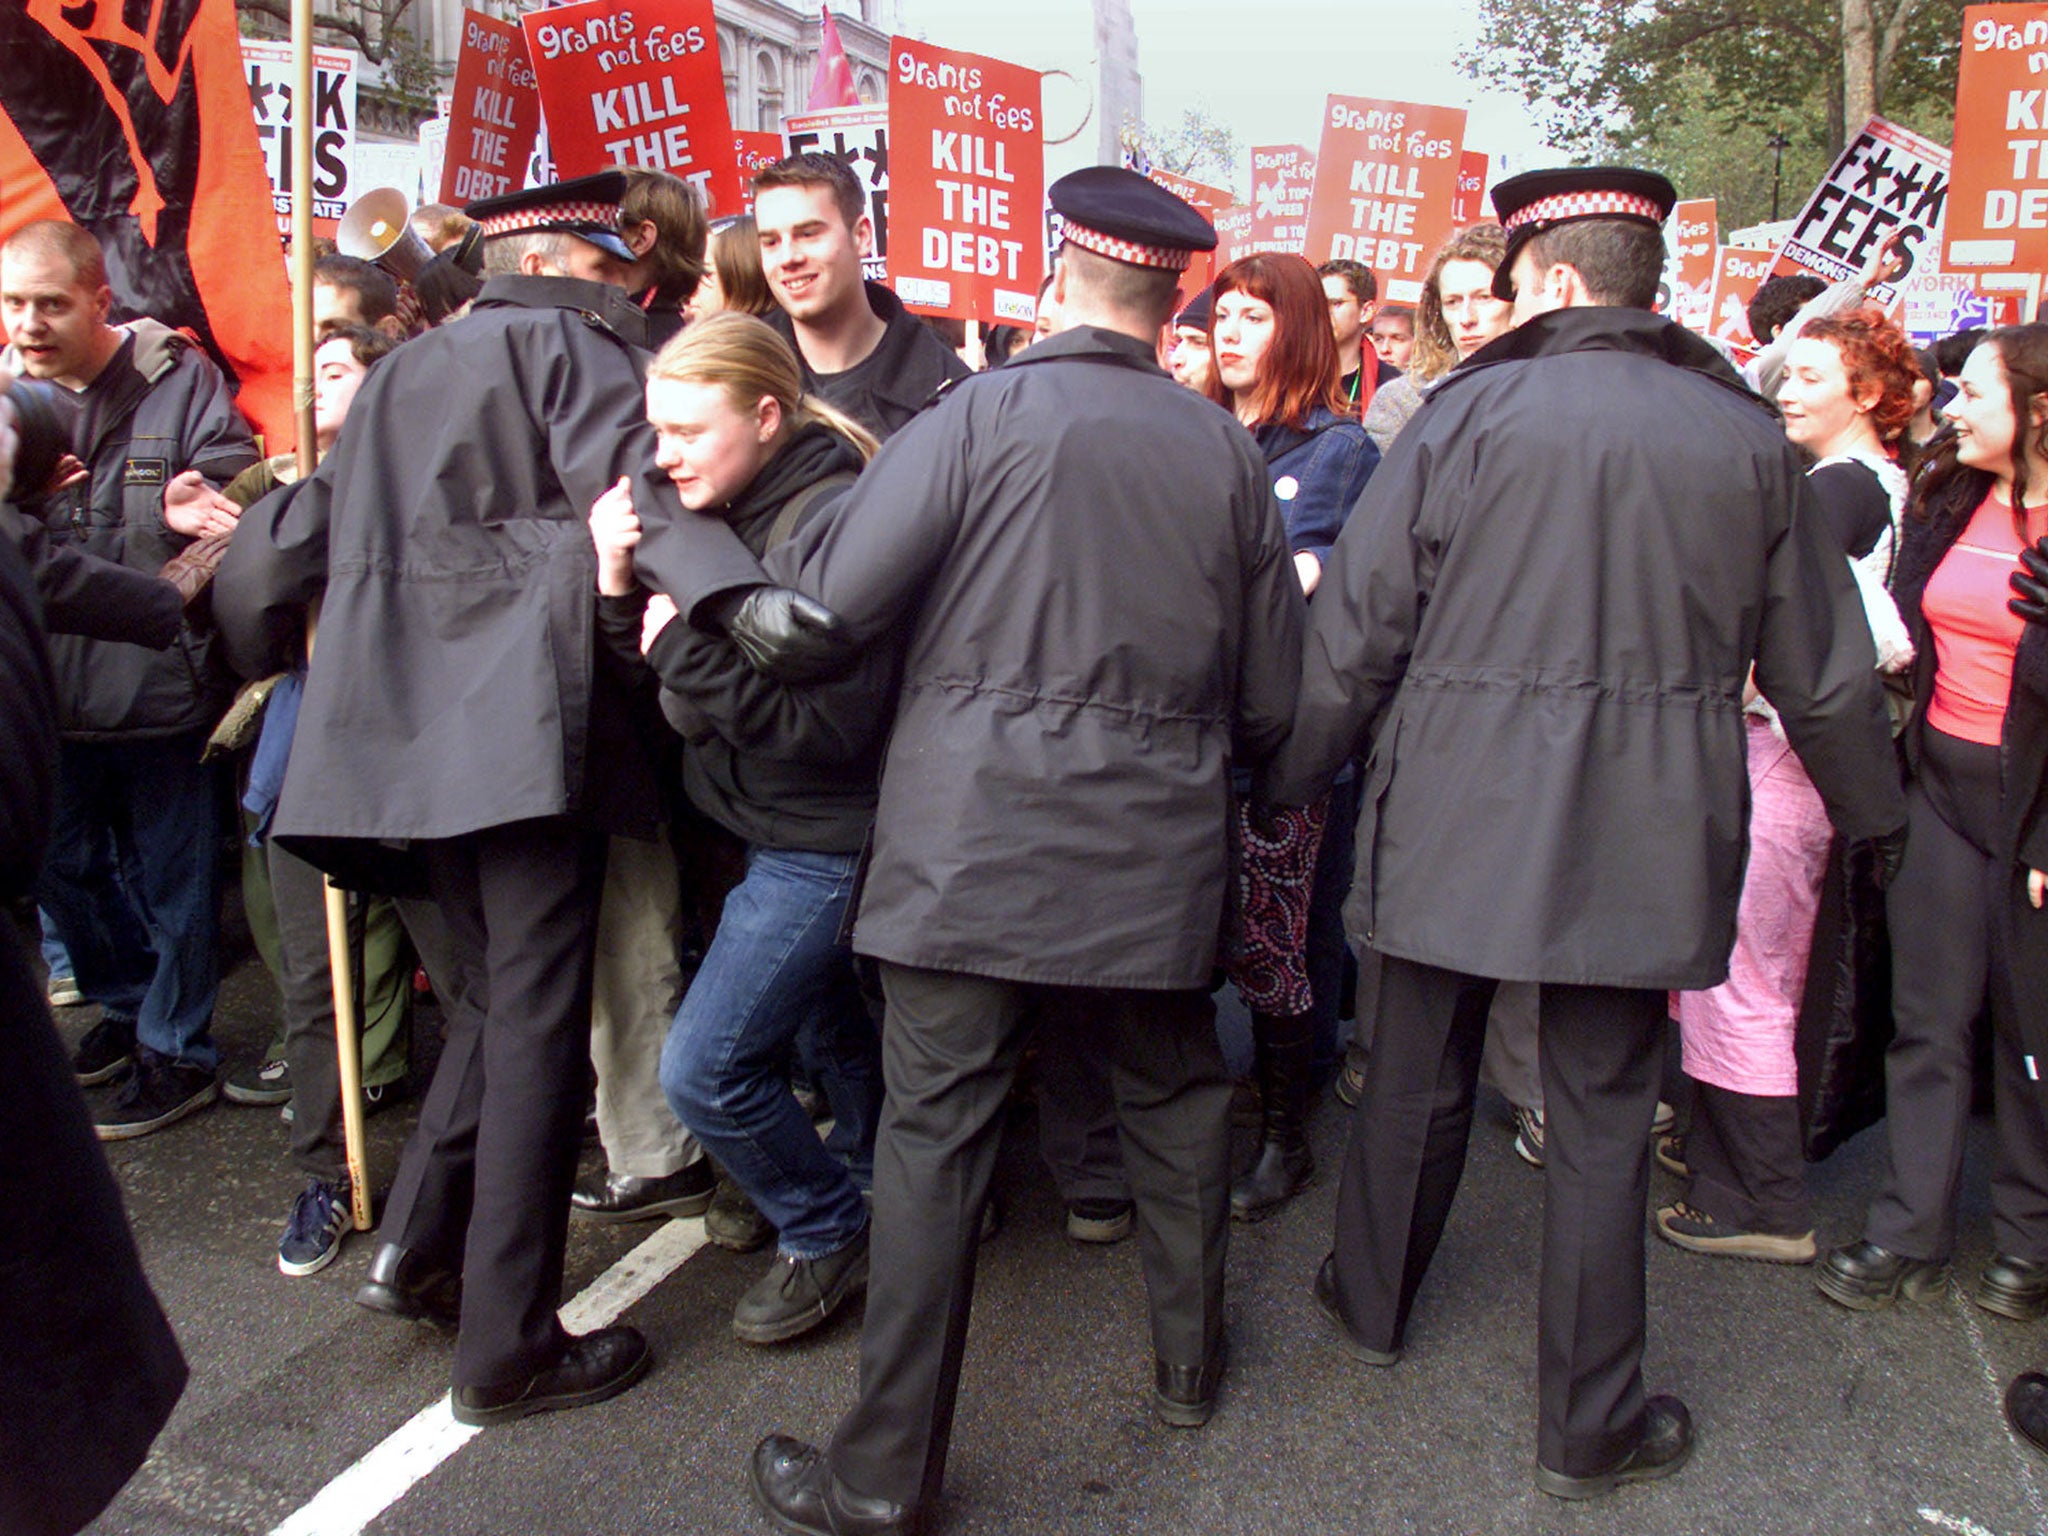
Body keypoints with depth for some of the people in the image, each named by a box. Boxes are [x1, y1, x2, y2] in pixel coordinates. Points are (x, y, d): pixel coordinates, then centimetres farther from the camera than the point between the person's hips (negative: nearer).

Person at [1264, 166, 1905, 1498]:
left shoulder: (1471, 413, -6)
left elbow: (1356, 629, -6)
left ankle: (1374, 1302, 39)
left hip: (1458, 816, -1)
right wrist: (1874, 809, 26)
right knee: (1604, 1113, 11)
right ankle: (1588, 1422, 23)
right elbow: (1824, 667, 10)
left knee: (1420, 1075, 17)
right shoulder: (1749, 438, 3)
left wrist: (1293, 778, 7)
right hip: (1643, 836, 1)